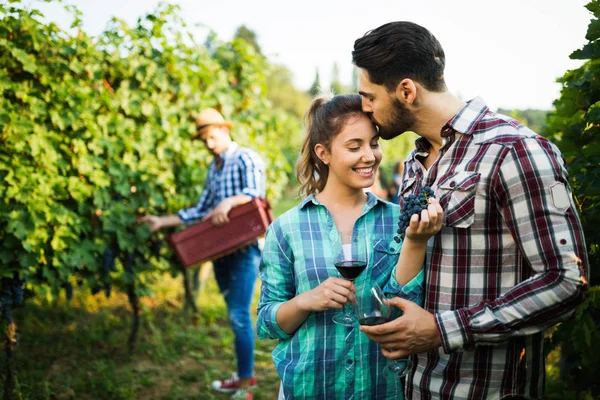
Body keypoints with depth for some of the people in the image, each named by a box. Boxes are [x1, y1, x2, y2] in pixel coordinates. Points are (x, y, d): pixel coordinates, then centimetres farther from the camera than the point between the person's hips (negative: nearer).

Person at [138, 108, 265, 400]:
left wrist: (229, 201, -39)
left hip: (245, 247, -7)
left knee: (239, 314, -11)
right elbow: (201, 211, 18)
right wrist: (162, 222, 12)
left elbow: (255, 192, -21)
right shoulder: (213, 169, 19)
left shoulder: (247, 159, -4)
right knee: (234, 313, 12)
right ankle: (246, 374, 23)